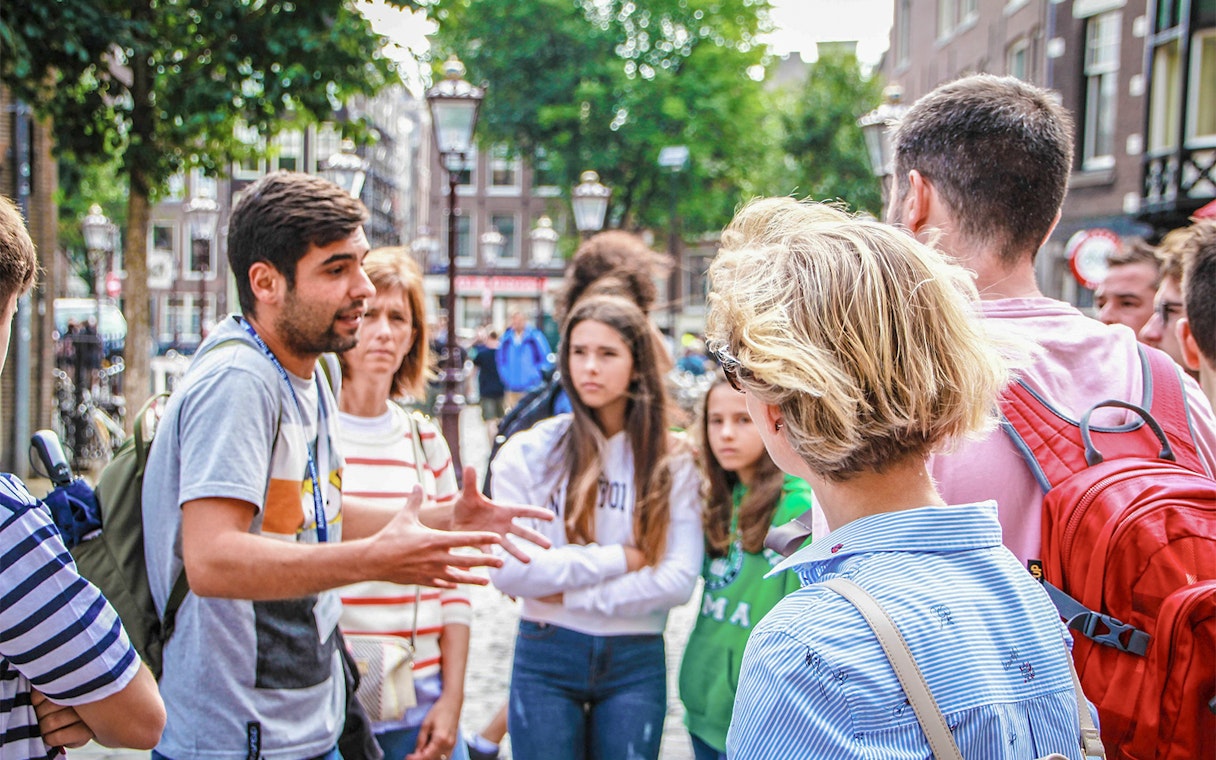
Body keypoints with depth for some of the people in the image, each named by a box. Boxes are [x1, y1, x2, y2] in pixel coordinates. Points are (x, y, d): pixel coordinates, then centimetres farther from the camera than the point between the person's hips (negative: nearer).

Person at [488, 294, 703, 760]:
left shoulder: (672, 462, -2)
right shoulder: (528, 452, -4)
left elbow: (679, 580, -10)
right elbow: (506, 570, -13)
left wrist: (571, 595, -12)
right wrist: (617, 559, -11)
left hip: (636, 661, 1)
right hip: (546, 656, -1)